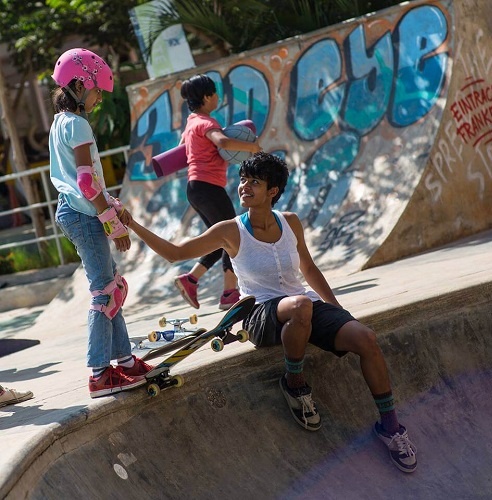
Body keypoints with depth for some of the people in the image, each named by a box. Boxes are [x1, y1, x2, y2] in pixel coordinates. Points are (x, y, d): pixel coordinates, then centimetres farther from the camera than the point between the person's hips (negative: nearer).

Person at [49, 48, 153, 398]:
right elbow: (87, 181, -20)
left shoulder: (60, 123, 15)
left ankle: (124, 359, 20)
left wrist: (114, 207, 13)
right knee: (106, 292, -8)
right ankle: (100, 373, -9)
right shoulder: (77, 124, -14)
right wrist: (113, 222, -16)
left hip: (73, 211, 10)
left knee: (111, 287, 14)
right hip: (84, 214, -10)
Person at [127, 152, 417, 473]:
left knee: (366, 338, -21)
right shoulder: (231, 232, -3)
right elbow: (174, 253, 0)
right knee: (300, 306, -41)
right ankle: (295, 383, -16)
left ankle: (389, 425, -4)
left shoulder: (291, 223, 7)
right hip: (263, 316, -4)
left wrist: (338, 311, 15)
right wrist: (132, 224, -9)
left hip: (306, 307, 4)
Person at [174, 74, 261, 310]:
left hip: (195, 187, 10)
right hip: (208, 186, -10)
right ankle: (230, 294, -2)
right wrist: (252, 146, -21)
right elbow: (223, 142, -32)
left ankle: (190, 280, 6)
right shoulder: (205, 122, -12)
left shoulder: (191, 123, 17)